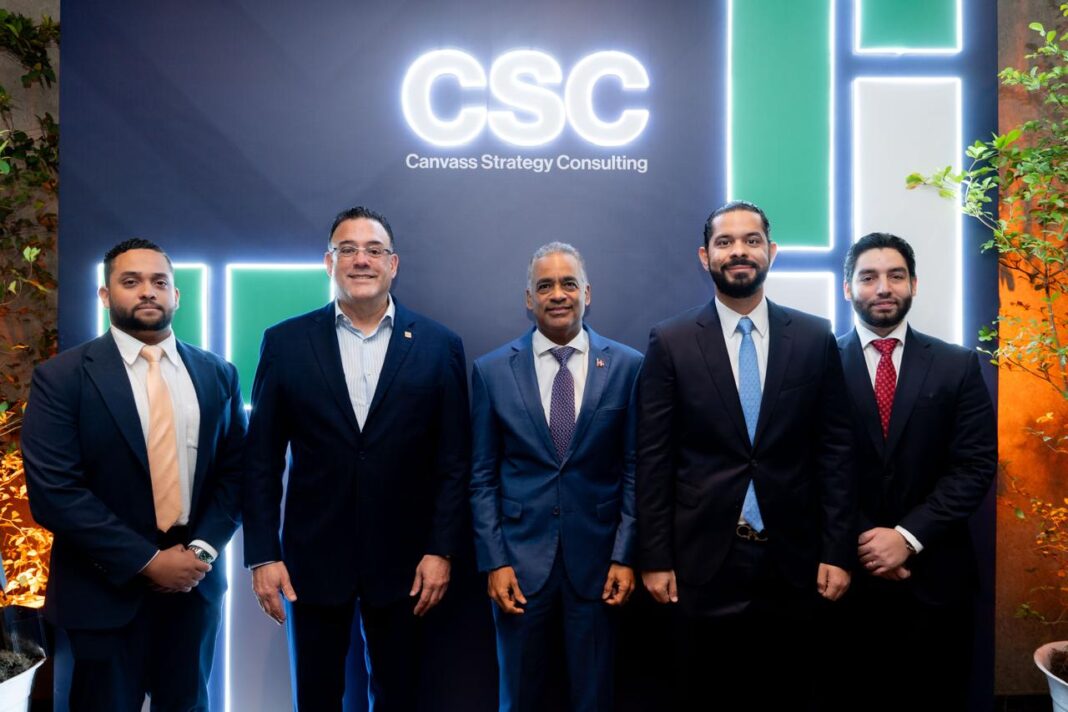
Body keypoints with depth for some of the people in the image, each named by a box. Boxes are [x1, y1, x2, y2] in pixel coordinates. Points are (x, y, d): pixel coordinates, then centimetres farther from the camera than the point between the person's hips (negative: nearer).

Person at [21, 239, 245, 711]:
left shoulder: (217, 375, 4)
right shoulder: (61, 377, -7)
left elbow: (235, 471, 5)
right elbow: (53, 492, -14)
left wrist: (202, 549, -10)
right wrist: (147, 561, -17)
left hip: (195, 582, 3)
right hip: (104, 589, -3)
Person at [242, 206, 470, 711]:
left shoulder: (439, 346, -2)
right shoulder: (285, 342, 0)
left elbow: (453, 461, -1)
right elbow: (261, 459, 1)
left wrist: (441, 550, -5)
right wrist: (262, 555, -3)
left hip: (402, 560, 0)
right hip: (313, 557, 1)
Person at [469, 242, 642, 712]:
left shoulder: (627, 366, -2)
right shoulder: (492, 370, 0)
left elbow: (634, 468, 0)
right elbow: (482, 476, 1)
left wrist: (625, 555, -4)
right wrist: (494, 561, -4)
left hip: (596, 557, 0)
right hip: (519, 557, 1)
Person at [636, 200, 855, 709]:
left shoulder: (815, 339, 2)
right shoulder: (670, 342, -2)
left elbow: (834, 451, 3)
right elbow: (653, 459, -3)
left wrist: (838, 552, 0)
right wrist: (655, 558, -4)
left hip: (792, 559, 2)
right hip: (704, 558, -1)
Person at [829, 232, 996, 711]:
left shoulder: (958, 366, 3)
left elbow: (976, 465, -3)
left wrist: (909, 537, -13)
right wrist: (860, 544, -12)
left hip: (934, 575, 1)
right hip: (848, 573, -1)